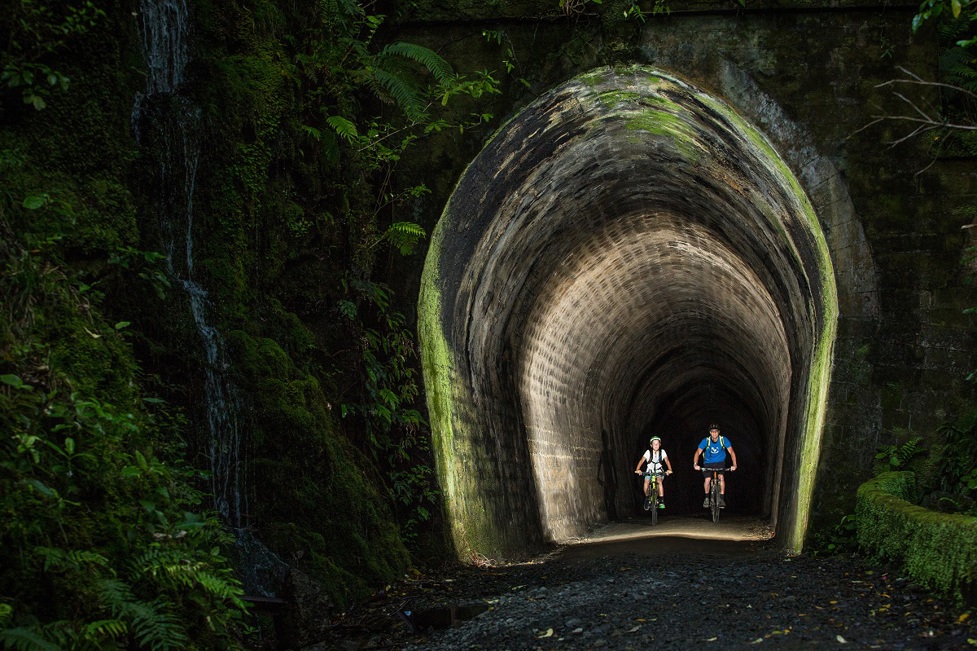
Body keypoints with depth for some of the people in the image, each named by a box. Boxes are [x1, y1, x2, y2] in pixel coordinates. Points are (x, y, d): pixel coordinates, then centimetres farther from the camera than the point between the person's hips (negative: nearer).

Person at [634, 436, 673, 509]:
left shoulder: (662, 452, -6)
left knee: (659, 481, -30)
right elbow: (641, 460, -18)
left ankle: (661, 501, -26)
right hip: (649, 472, 0)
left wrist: (669, 469, -36)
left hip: (659, 472, 0)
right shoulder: (648, 452, -10)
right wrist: (637, 469, -35)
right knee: (646, 483, -24)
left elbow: (667, 461, -16)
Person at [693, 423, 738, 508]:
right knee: (707, 479, -18)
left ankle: (722, 499, -13)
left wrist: (734, 465, -32)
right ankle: (707, 498, 6)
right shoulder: (706, 441, -19)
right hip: (708, 463, 0)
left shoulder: (723, 440, -18)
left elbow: (731, 452, -18)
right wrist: (695, 464, -38)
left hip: (720, 462, 0)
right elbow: (698, 452, -22)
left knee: (721, 477, -23)